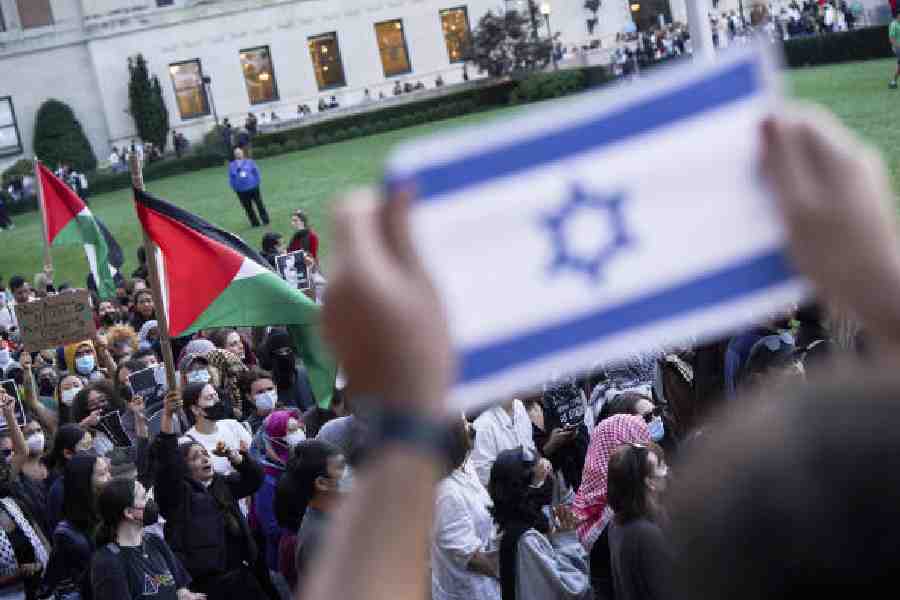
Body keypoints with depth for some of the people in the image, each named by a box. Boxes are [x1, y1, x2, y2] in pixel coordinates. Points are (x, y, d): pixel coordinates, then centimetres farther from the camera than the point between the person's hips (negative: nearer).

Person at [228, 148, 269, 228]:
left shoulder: (249, 162, 0)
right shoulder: (232, 166, 1)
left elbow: (256, 173, 5)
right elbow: (231, 178, 6)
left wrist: (256, 183, 1)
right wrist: (236, 189, 1)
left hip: (253, 188, -1)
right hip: (241, 191, 1)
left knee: (259, 204, 6)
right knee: (248, 208, 6)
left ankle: (265, 220, 18)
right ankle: (255, 223, 17)